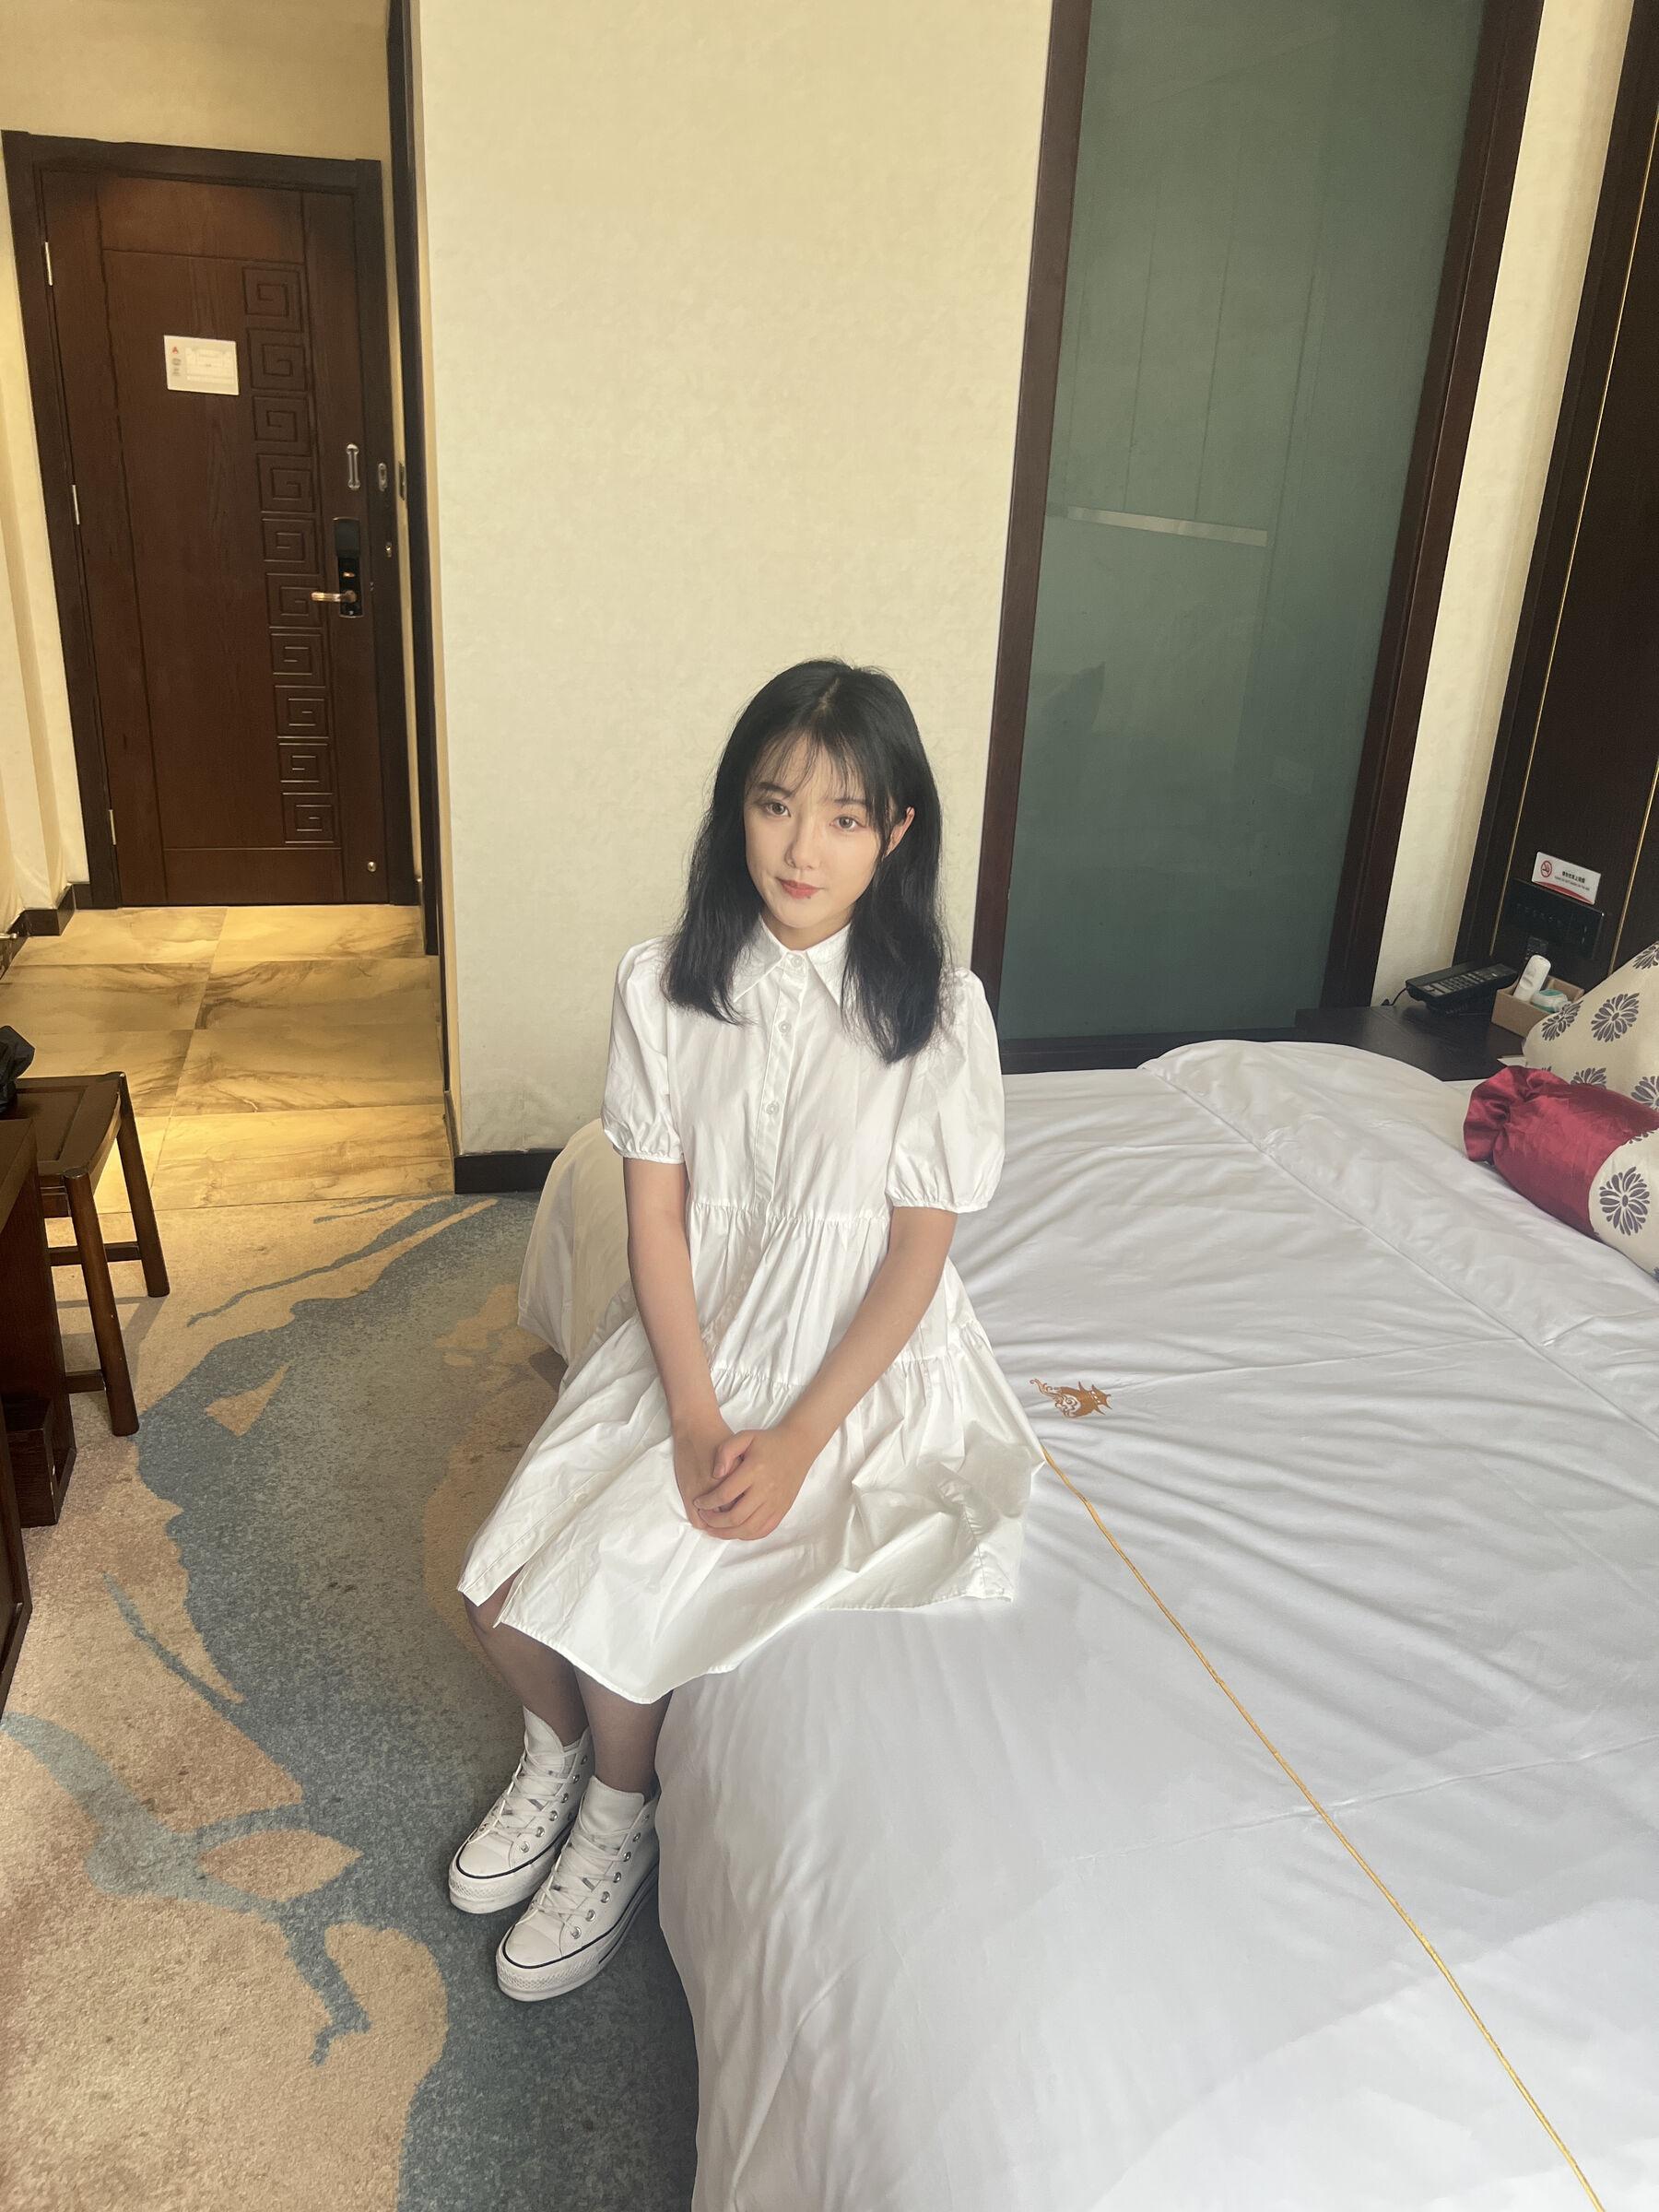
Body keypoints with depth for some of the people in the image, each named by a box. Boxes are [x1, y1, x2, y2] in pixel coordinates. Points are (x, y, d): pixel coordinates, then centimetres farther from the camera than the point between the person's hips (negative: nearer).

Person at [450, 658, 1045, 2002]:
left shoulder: (939, 1008, -14)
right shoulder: (664, 984, -6)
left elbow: (917, 1256, -11)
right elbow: (656, 1218, -5)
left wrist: (796, 1441, -17)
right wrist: (697, 1419, -15)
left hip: (855, 1369, -3)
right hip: (690, 1347, 3)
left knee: (621, 1591, -15)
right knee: (504, 1597, -9)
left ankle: (618, 1811, 19)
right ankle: (561, 1744, 28)